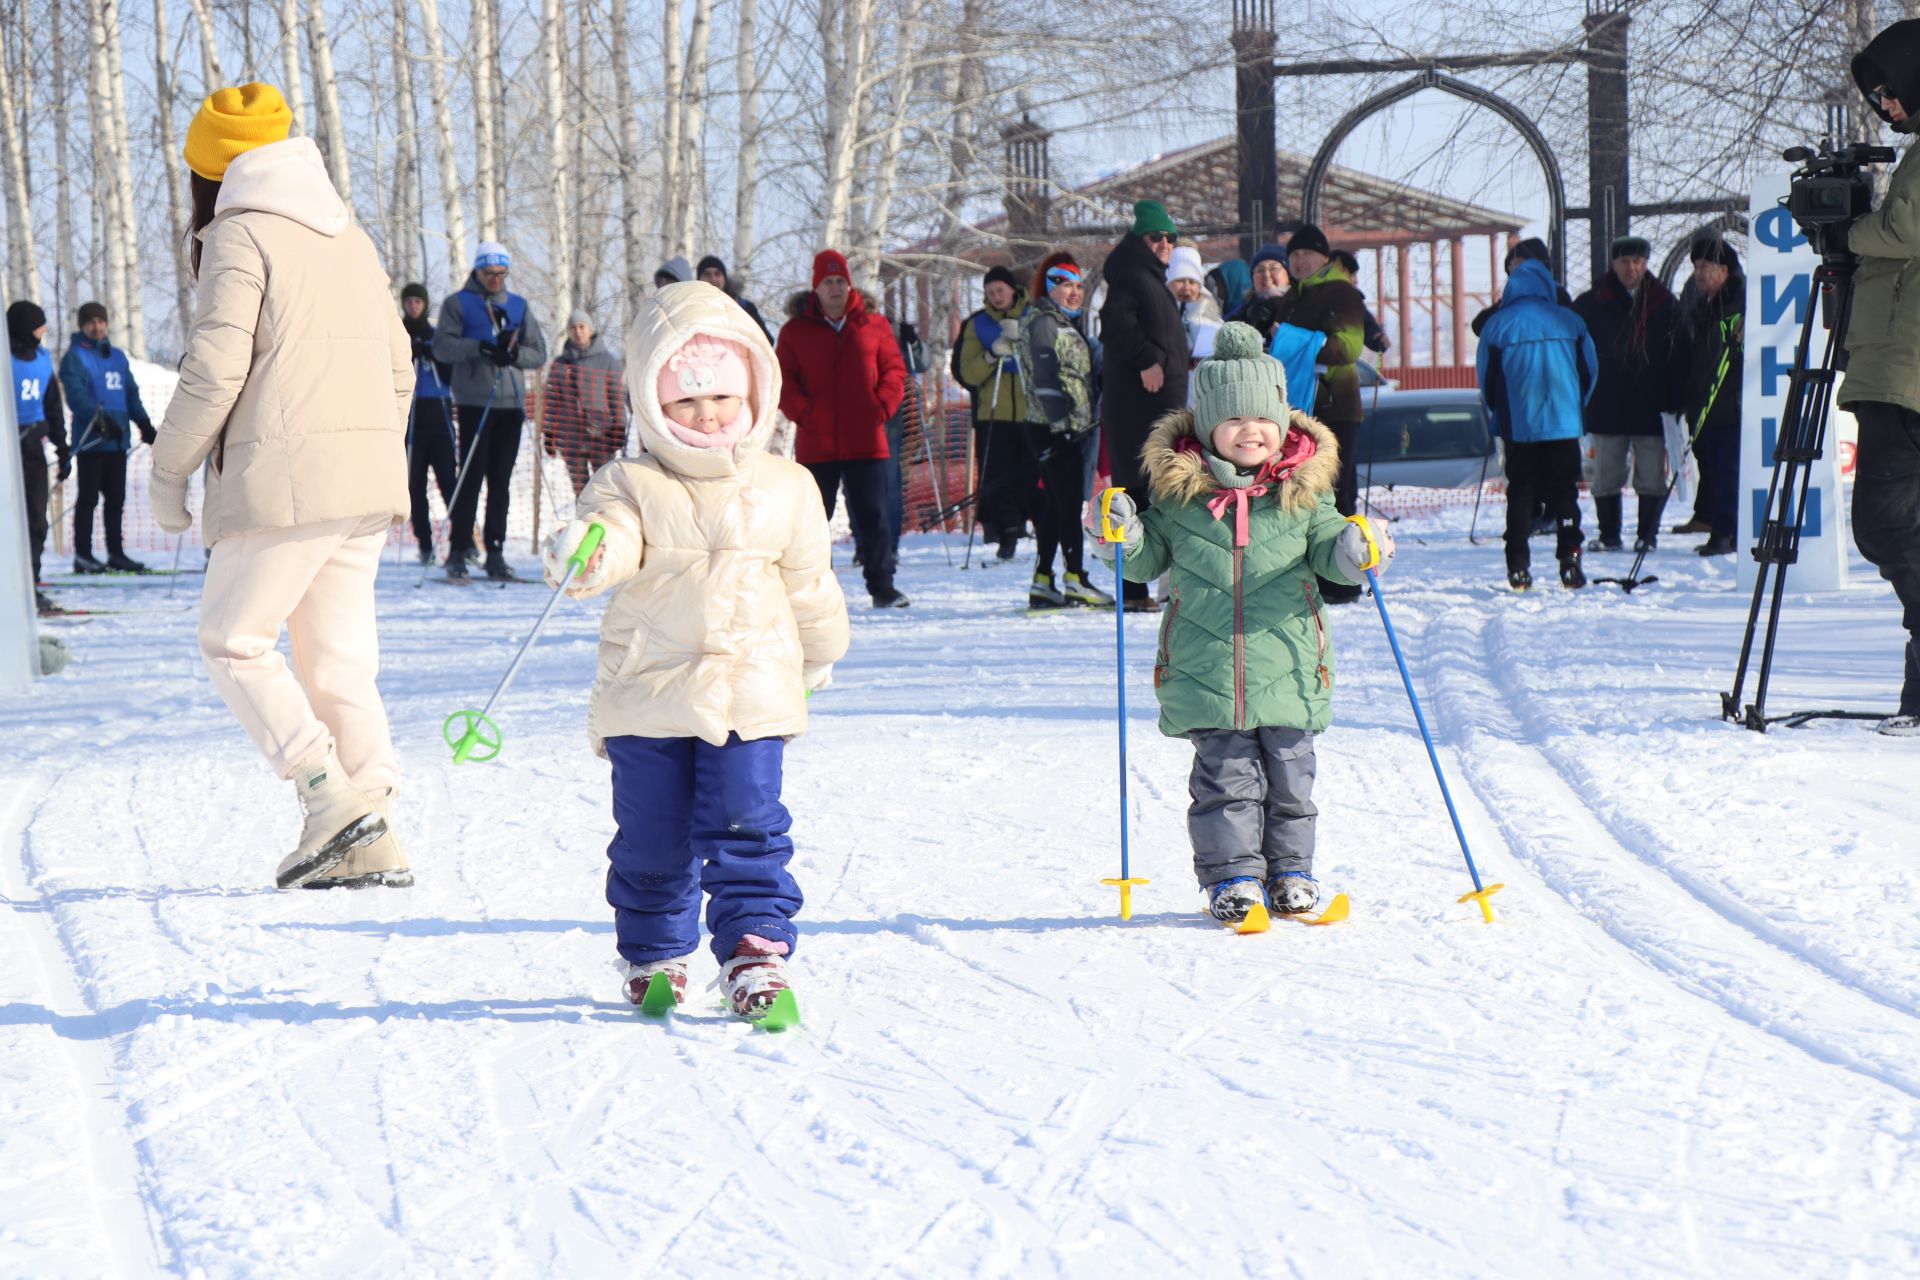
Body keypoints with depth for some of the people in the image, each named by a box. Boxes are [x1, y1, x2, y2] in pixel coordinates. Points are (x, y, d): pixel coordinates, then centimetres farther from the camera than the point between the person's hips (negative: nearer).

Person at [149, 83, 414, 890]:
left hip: (284, 479, -7)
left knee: (233, 641, 4)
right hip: (368, 476, 7)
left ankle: (330, 793, -10)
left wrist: (168, 472, -1)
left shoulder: (238, 235, -4)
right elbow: (398, 368, 19)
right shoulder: (350, 237, 18)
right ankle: (372, 839, 3)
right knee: (338, 656, 9)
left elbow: (214, 371, -12)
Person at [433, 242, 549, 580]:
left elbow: (539, 352, 12)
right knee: (471, 478, -7)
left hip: (511, 403, 4)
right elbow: (442, 346, -6)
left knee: (501, 481, 5)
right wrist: (479, 347, -19)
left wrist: (514, 353, -9)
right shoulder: (458, 304, 6)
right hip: (474, 402, -4)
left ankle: (496, 553, 8)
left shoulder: (519, 306, 16)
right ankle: (458, 552, -4)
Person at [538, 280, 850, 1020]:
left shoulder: (785, 489, 6)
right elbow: (612, 536, -19)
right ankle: (652, 954, 26)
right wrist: (582, 556, -42)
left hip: (751, 695, 0)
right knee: (651, 839, 8)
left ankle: (757, 951, 1)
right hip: (647, 694, 0)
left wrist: (819, 653, 28)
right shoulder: (631, 485, -1)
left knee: (747, 830, -5)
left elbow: (809, 583, 17)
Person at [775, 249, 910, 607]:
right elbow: (783, 380, 3)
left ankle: (882, 587, 8)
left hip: (867, 440, 1)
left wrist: (882, 406, -4)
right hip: (816, 444, 0)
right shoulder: (796, 331, 4)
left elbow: (894, 369, 9)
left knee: (872, 516, 3)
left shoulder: (874, 326, 6)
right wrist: (804, 412, -9)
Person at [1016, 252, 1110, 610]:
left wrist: (1083, 423, 19)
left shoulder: (1068, 323, 22)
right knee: (1070, 502, -10)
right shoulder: (1041, 322, -8)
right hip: (1053, 429, -10)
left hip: (1070, 428, 10)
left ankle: (1042, 583, 13)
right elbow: (1045, 377, -17)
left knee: (1056, 503, 10)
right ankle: (1075, 580, -9)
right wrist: (1062, 422, -22)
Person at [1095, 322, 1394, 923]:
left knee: (1288, 774, 7)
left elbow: (1326, 550, 8)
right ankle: (1231, 874, 11)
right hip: (1205, 668, -1)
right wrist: (1126, 536, -8)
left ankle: (1290, 870, 21)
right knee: (1224, 775, 1)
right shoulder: (1180, 490, 2)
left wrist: (1355, 551, -14)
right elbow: (1150, 559, 12)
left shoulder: (1302, 490, 3)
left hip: (1287, 665, 1)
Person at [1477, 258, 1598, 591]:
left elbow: (1486, 377, 3)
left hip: (1518, 425, -1)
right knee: (1565, 492, 5)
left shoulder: (1497, 324, -2)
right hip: (1564, 424, 1)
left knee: (1520, 493, 6)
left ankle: (1518, 569, 2)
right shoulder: (1569, 321, 2)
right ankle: (1570, 564, -2)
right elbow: (1590, 368, 9)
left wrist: (1498, 415, 19)